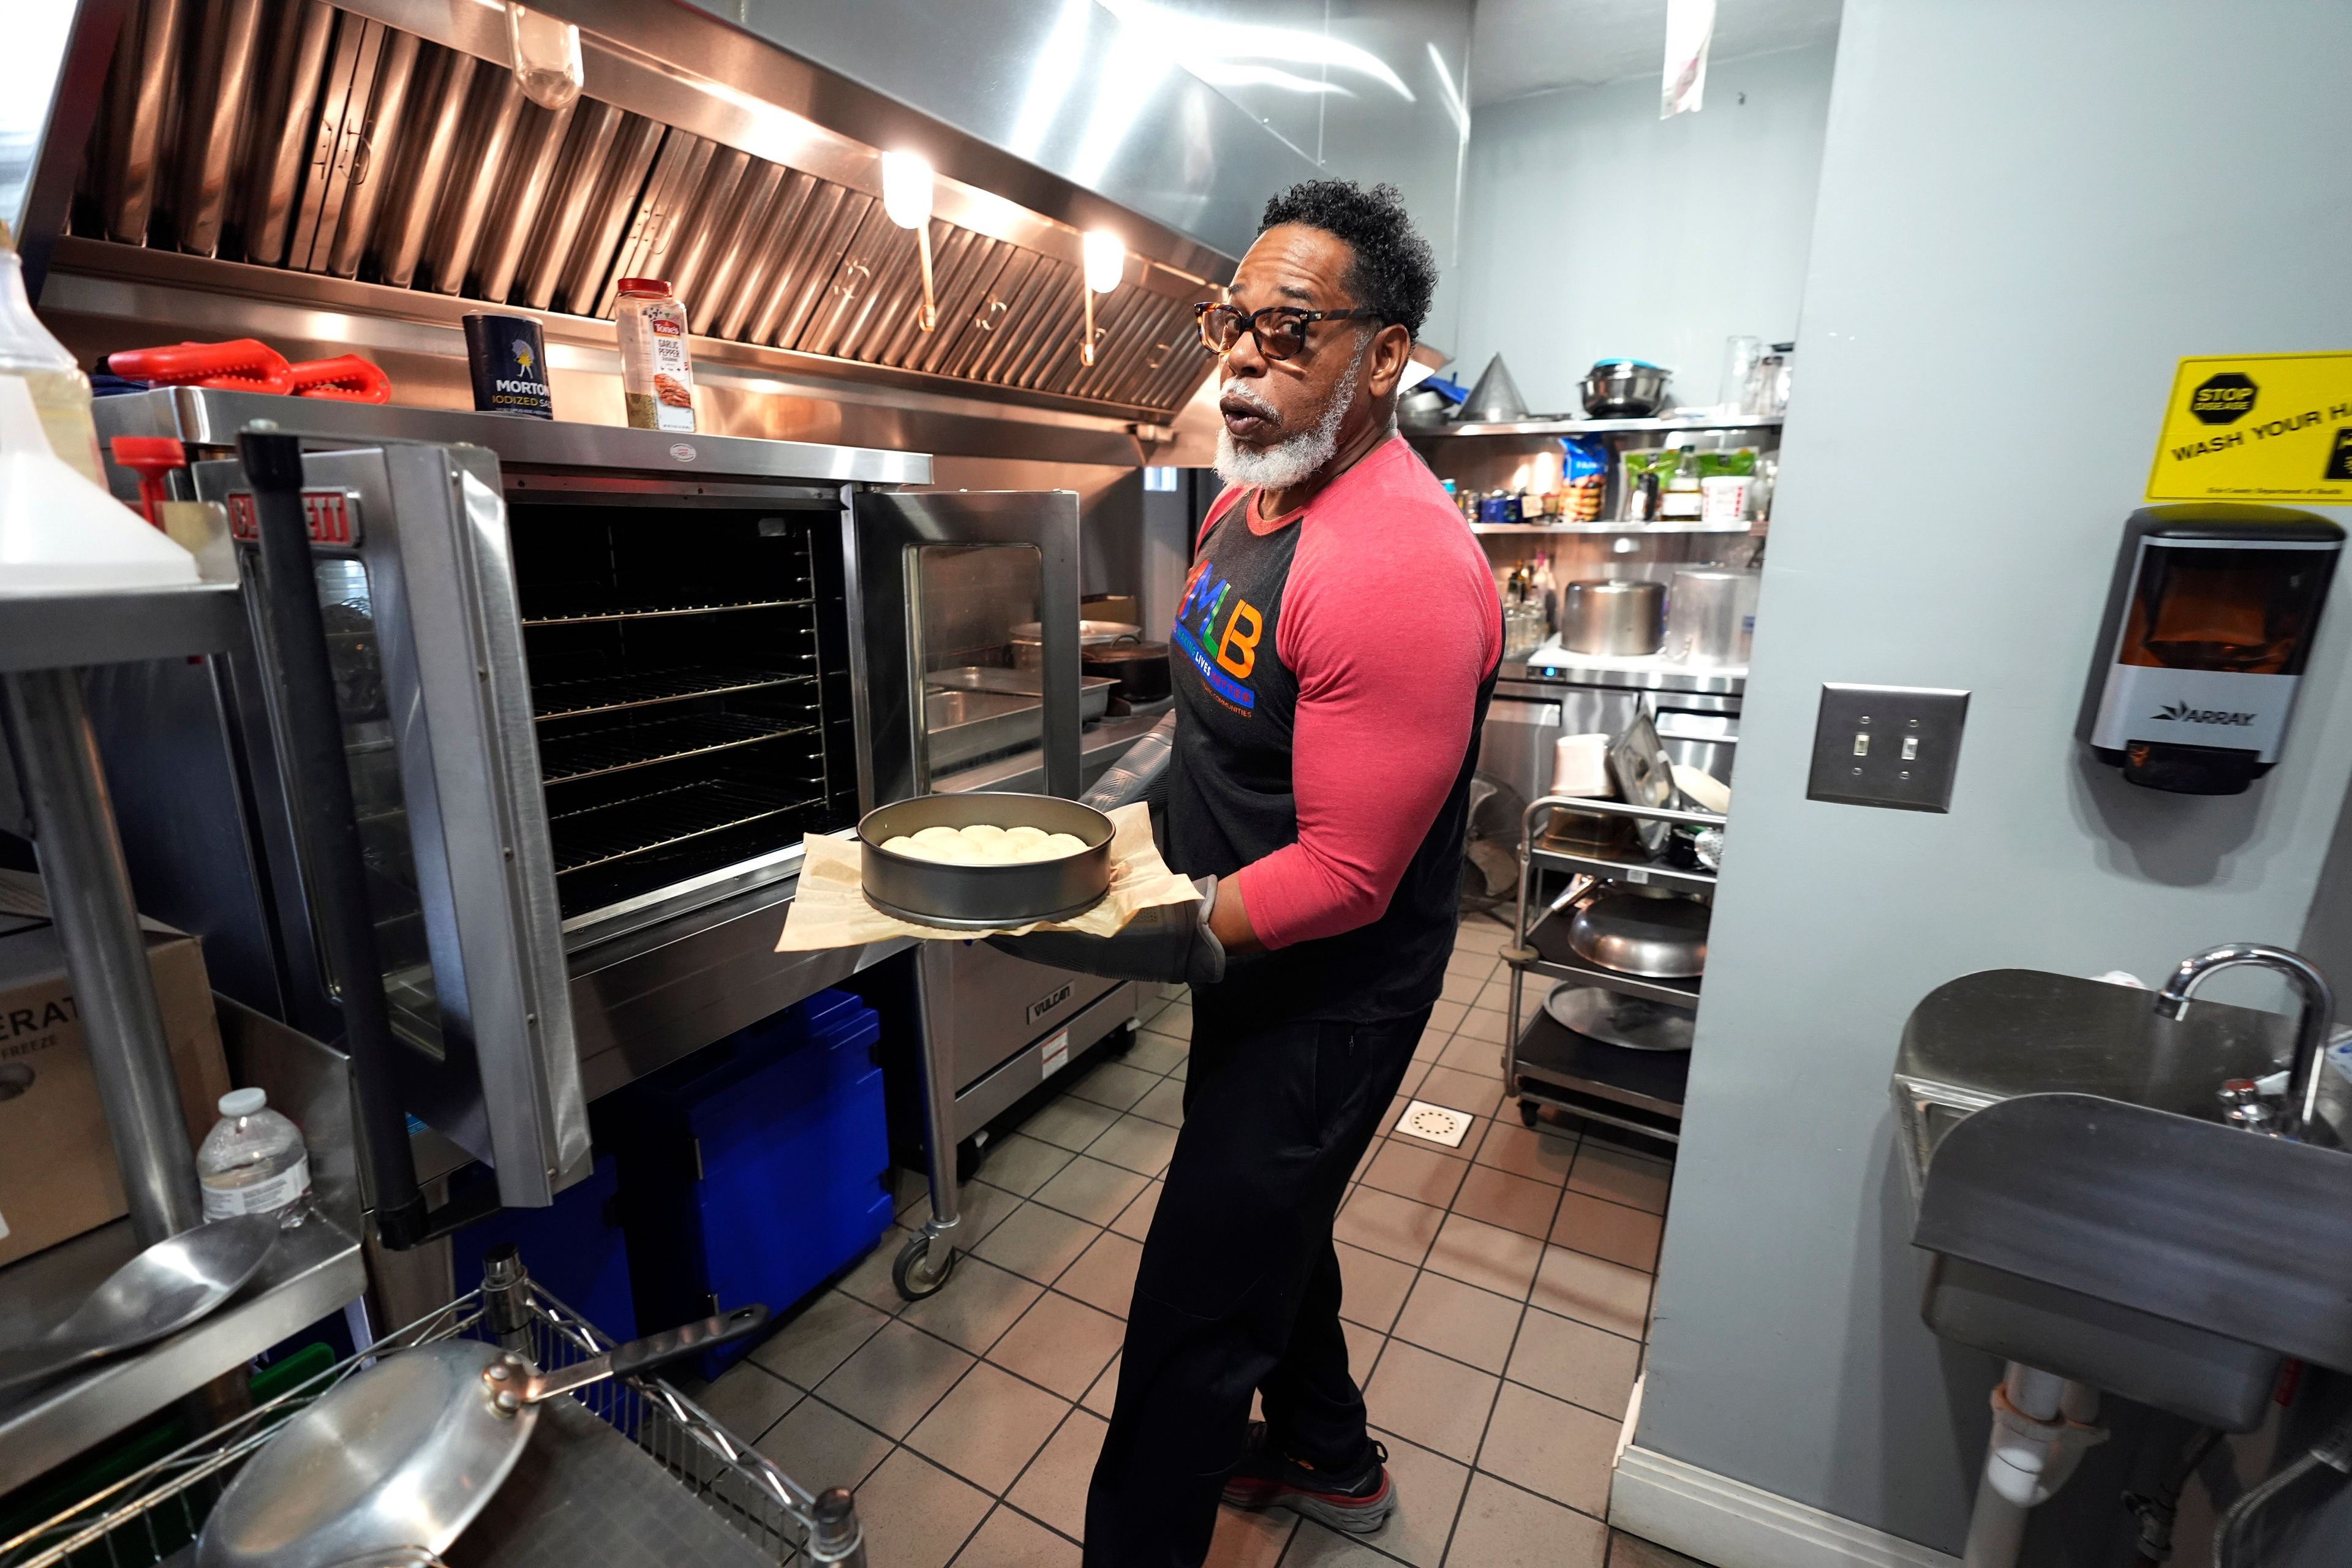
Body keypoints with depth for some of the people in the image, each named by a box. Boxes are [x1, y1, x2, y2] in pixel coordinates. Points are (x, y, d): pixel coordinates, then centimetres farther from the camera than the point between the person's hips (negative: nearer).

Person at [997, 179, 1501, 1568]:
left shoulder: (1398, 569, -29)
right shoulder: (1246, 499, 3)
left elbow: (1344, 877, -28)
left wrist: (1144, 943, -29)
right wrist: (1103, 808, 2)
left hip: (1332, 998, -10)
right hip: (1250, 960, 10)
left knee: (1194, 1315, 5)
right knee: (1267, 1224, 28)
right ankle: (1330, 1455, 55)